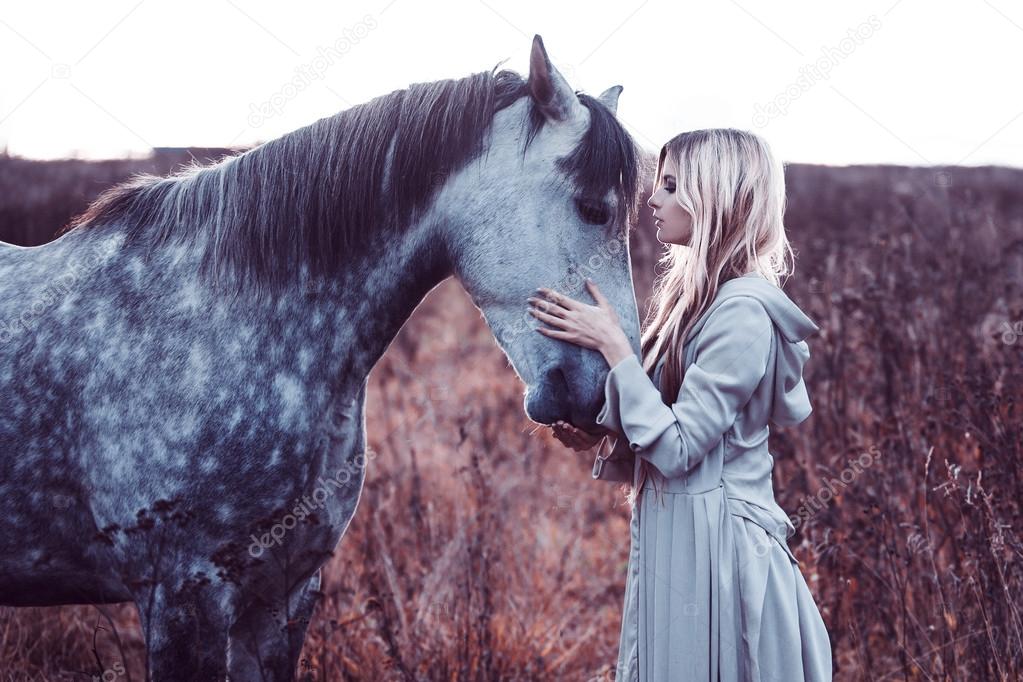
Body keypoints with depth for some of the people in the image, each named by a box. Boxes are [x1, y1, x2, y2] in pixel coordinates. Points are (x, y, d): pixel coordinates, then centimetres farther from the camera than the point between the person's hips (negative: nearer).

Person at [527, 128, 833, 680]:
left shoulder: (743, 312, -18)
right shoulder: (700, 294, 11)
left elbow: (677, 449, -21)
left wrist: (612, 345, -18)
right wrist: (601, 435, 1)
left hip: (713, 549, -9)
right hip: (676, 543, 9)